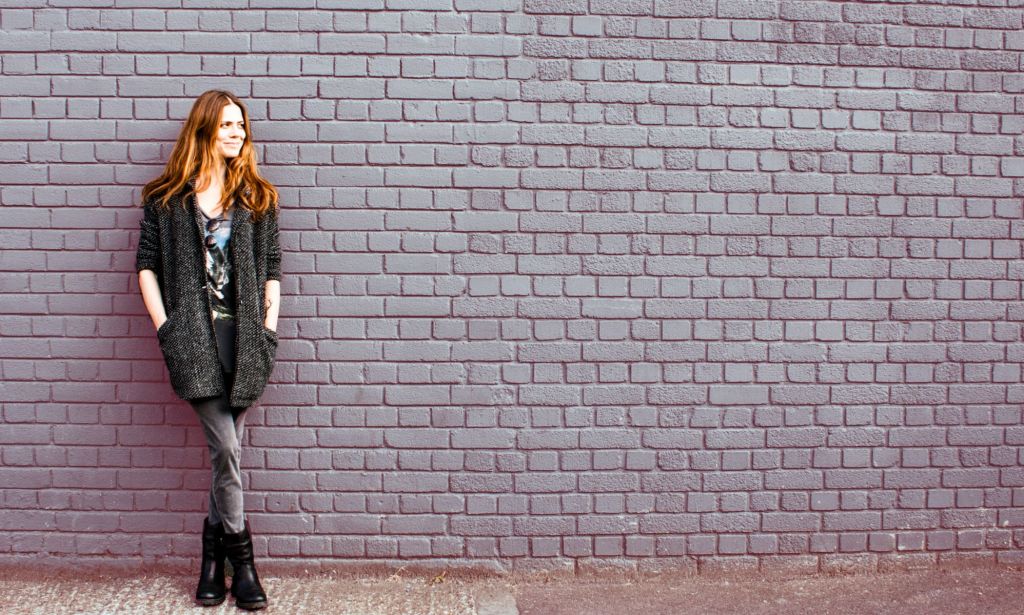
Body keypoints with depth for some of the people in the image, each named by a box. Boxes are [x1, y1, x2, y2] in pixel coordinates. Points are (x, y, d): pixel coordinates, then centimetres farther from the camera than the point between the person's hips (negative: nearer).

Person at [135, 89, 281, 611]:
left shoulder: (256, 196, 12)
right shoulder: (166, 198, 7)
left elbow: (272, 268, 10)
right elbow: (147, 265, 7)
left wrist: (269, 328, 1)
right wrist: (164, 328, -3)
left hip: (243, 334, 2)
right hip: (193, 334, -2)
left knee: (225, 446, 3)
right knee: (226, 446, -8)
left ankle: (214, 550, 20)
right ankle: (240, 556, 8)